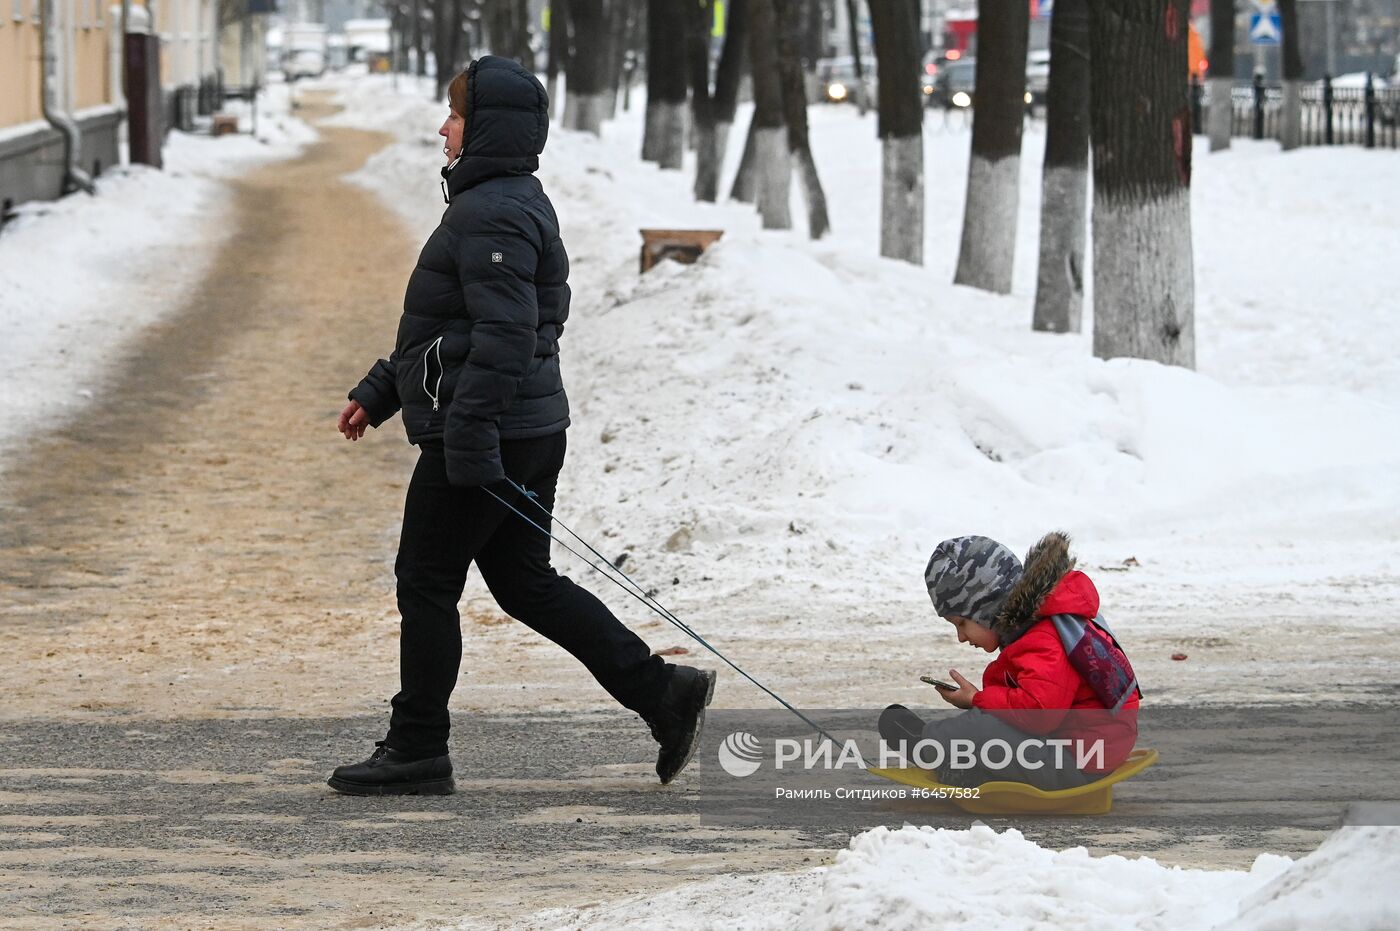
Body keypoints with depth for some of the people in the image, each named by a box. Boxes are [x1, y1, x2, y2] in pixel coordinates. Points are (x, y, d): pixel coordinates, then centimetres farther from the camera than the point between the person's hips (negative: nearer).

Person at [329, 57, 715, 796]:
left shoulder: (494, 214, -17)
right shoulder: (501, 203, 17)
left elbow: (505, 333, -25)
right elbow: (447, 323, 26)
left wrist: (469, 434, -27)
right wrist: (378, 393, 27)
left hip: (480, 440, -10)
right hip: (529, 432, 10)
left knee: (426, 583, 1)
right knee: (525, 583, 14)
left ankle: (416, 752, 9)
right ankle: (663, 692, 10)